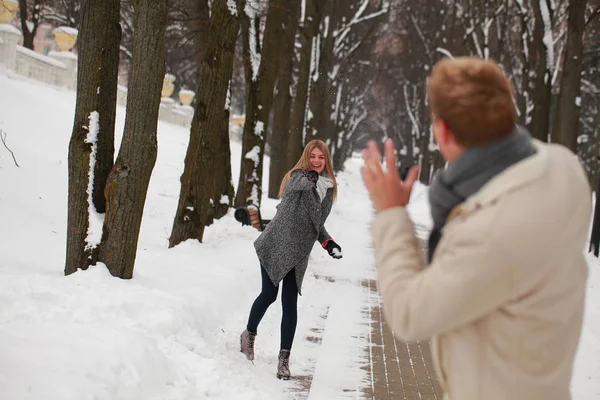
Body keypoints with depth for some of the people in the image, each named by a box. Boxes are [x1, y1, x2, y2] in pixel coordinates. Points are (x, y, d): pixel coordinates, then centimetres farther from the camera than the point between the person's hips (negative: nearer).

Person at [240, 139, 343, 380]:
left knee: (290, 304, -1)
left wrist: (328, 243, 7)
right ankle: (249, 334, 27)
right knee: (269, 294, -1)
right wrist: (309, 179, -52)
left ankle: (284, 358, 3)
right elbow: (297, 185, -31)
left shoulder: (327, 188, 12)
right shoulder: (298, 176, -5)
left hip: (299, 253, 4)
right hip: (275, 245, -4)